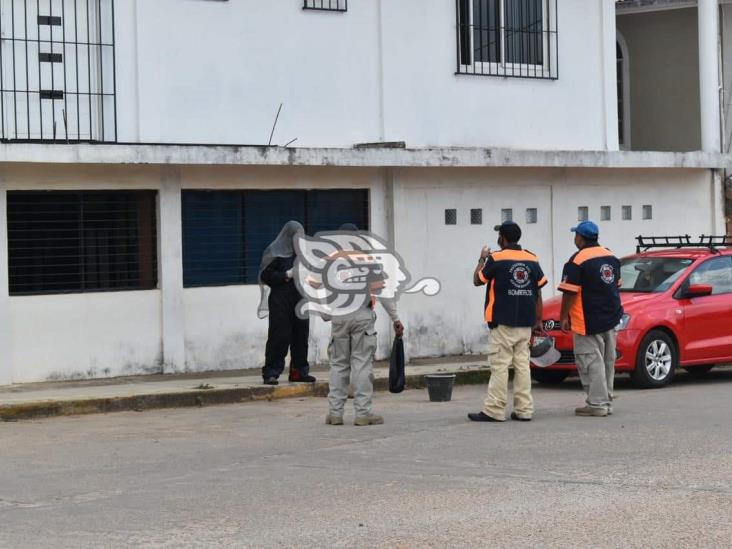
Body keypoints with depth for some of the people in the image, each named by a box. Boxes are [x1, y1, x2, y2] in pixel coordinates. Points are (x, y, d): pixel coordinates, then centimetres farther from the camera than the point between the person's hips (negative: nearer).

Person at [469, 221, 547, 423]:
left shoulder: (496, 259, -9)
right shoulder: (532, 259, 7)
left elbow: (477, 280, 3)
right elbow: (539, 292, 9)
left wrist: (482, 258, 17)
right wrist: (538, 320, 14)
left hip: (503, 323, -5)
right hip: (526, 323, 5)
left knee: (499, 366, -5)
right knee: (522, 365, 7)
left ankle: (494, 410, -6)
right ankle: (524, 410, 6)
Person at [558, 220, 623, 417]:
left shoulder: (578, 260, -14)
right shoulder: (611, 257, 10)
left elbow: (570, 292, -17)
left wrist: (563, 317, -9)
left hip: (588, 321, -8)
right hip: (611, 318, 8)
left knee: (591, 362, -5)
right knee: (607, 361, 14)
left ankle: (597, 404, -7)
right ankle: (606, 401, 19)